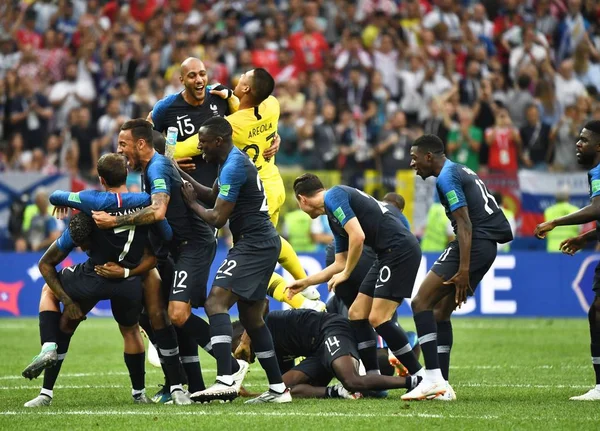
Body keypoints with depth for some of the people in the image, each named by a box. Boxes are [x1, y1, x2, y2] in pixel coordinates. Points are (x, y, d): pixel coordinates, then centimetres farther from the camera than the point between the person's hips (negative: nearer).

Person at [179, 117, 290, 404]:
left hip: (254, 244, -11)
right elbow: (214, 195, 26)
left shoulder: (233, 166, -17)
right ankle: (278, 389, 18)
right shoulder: (232, 160, 15)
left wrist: (192, 203, 1)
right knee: (251, 316, 15)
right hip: (263, 243, 11)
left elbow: (217, 218, -16)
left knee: (216, 303, -20)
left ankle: (225, 381, -32)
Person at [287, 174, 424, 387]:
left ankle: (420, 377, -9)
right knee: (357, 314, 10)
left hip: (400, 249, -10)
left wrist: (346, 273, -6)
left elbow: (357, 236, -18)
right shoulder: (333, 217, 22)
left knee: (378, 318, -14)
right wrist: (306, 282, 36)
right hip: (388, 256, 10)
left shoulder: (333, 196, -7)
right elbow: (340, 263, 29)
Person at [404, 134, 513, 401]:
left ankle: (433, 377, -20)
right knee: (440, 312, 14)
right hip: (488, 246, 10)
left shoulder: (447, 177, -9)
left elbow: (465, 223, -17)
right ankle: (442, 386, 10)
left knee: (421, 303, -11)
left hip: (473, 245, -10)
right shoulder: (462, 172, 22)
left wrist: (463, 270, -23)